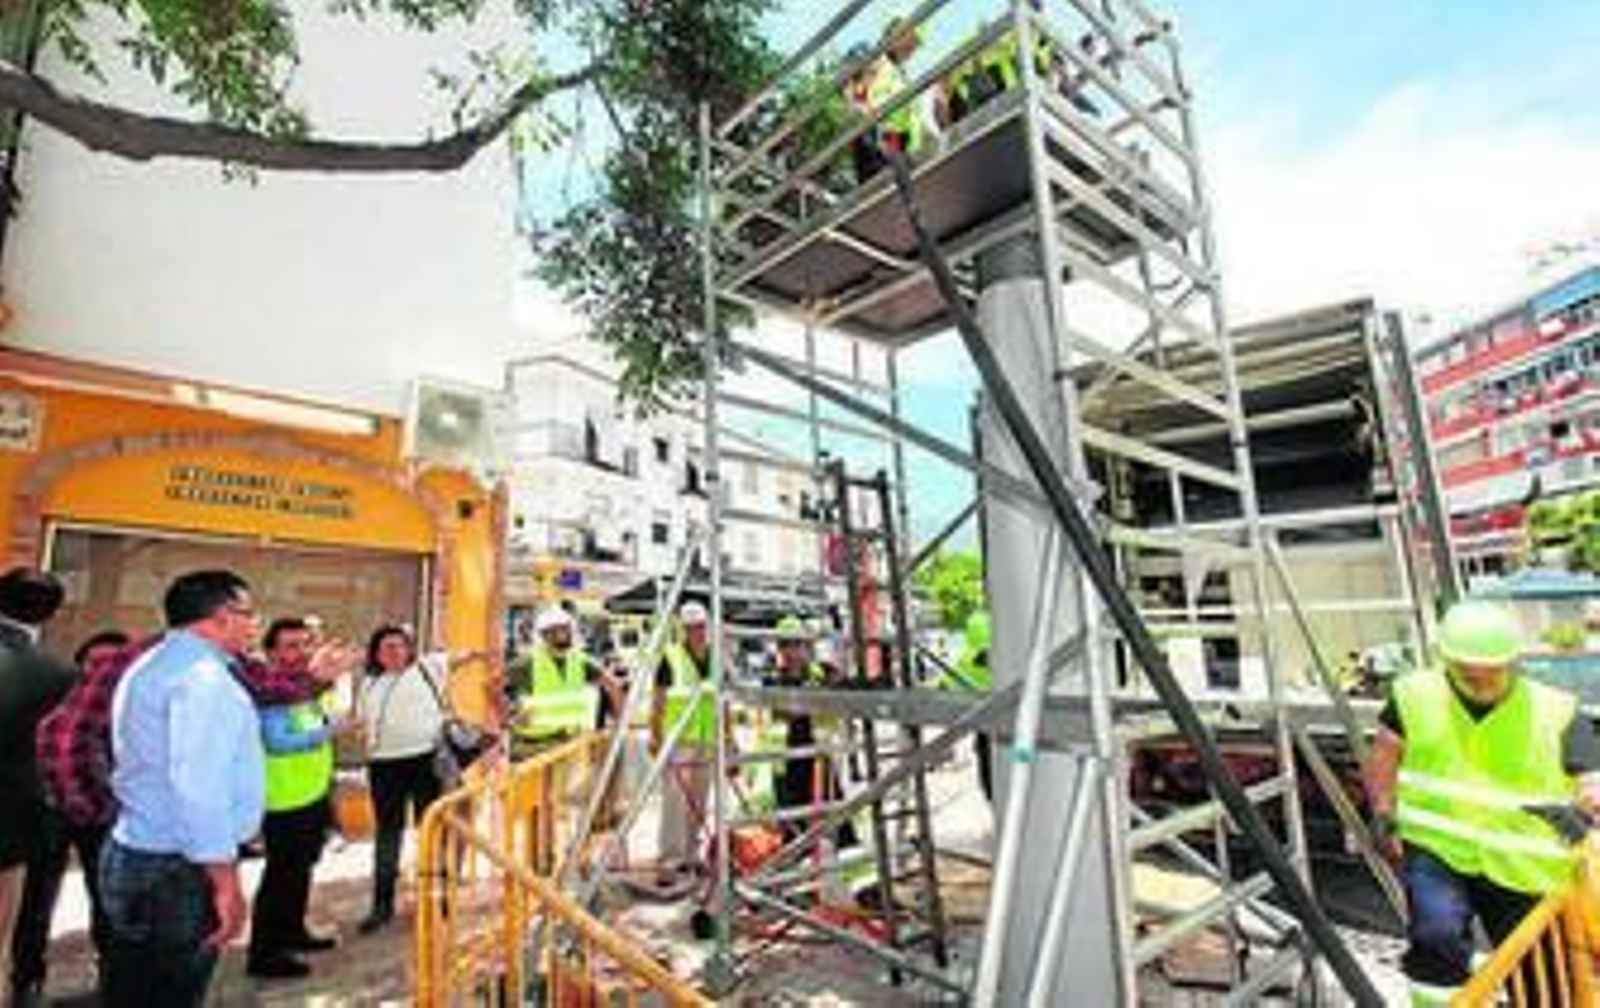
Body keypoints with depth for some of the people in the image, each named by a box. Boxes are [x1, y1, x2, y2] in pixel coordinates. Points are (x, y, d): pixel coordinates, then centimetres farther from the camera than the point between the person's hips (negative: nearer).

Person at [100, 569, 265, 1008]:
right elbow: (198, 786, -26)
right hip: (176, 871, -10)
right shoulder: (202, 673, -20)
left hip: (135, 855, 10)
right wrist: (225, 881, -22)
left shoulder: (153, 666, 13)